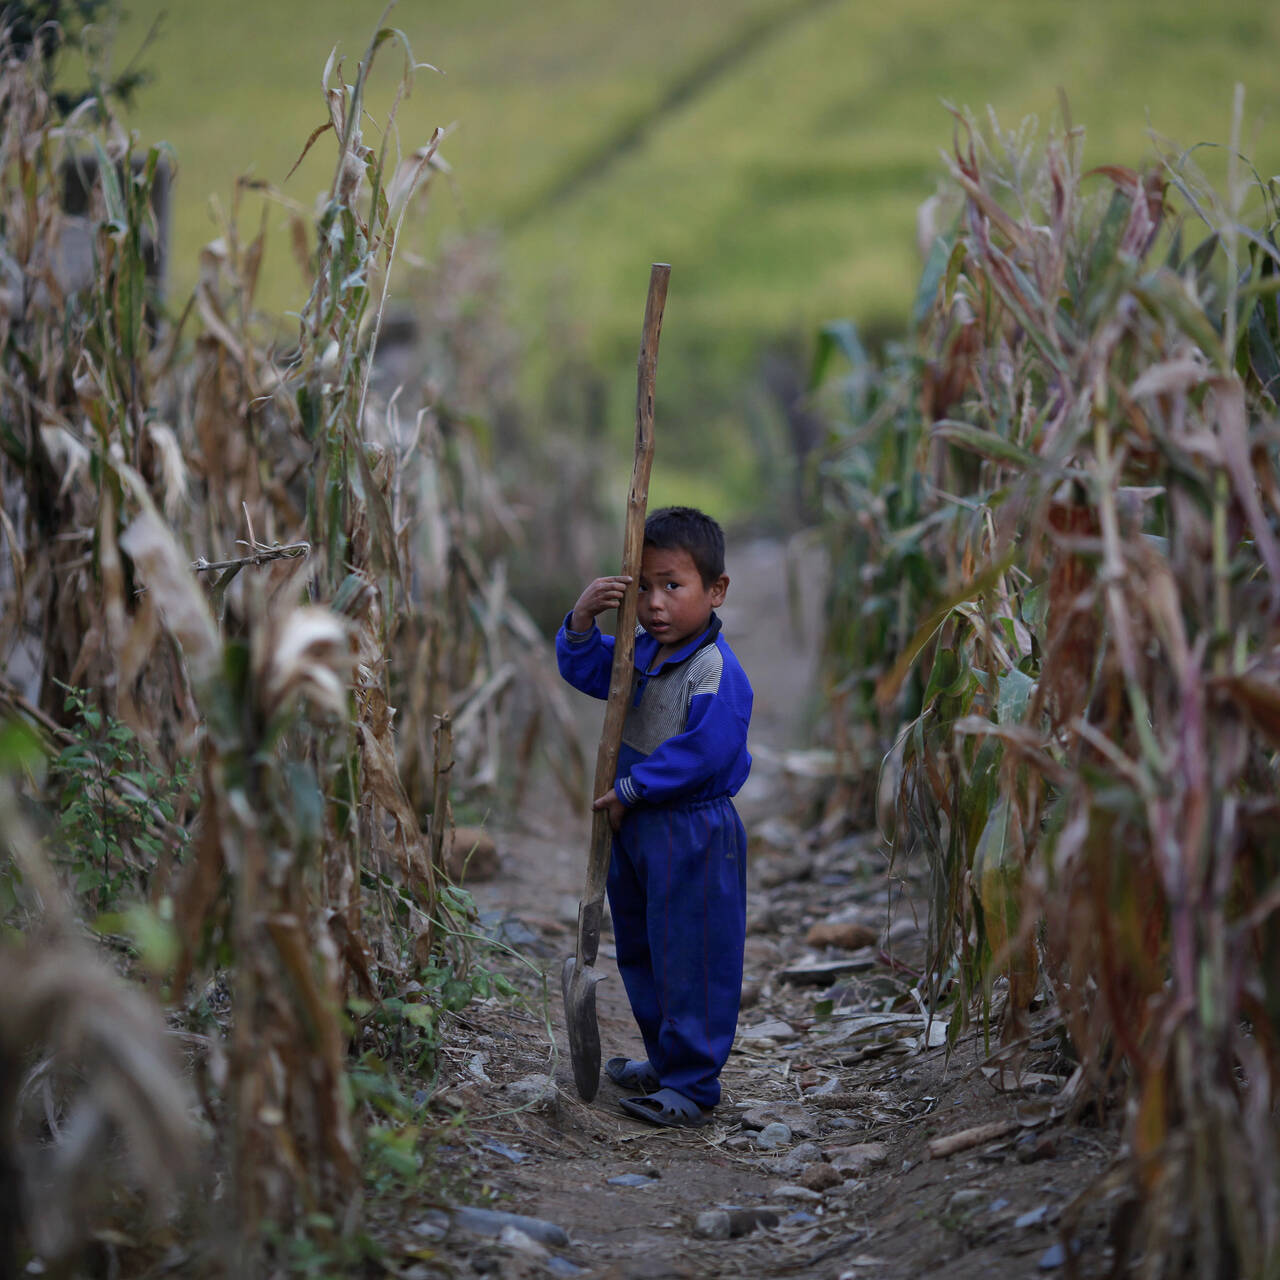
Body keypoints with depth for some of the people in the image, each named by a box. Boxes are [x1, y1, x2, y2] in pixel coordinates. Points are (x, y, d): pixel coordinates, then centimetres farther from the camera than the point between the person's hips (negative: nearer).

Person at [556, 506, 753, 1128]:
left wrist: (630, 790, -17)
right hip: (635, 825, 9)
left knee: (692, 960, -2)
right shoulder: (640, 651, 5)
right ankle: (664, 1060, 34)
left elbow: (702, 753, -26)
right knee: (640, 952, 19)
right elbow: (585, 670, 13)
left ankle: (692, 1085, 6)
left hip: (693, 836, -9)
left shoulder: (716, 673, -22)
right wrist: (582, 621, -8)